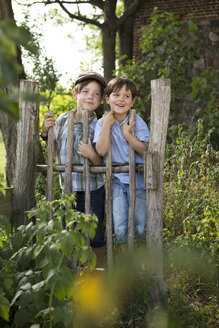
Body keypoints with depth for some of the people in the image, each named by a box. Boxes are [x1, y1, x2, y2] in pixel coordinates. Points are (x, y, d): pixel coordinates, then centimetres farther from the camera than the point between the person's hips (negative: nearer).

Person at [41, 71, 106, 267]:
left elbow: (102, 165, -8)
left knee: (95, 236, 6)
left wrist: (92, 155, -27)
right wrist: (46, 132, -3)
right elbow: (54, 152, 12)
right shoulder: (62, 120, 0)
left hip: (94, 190, -3)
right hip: (69, 189, 3)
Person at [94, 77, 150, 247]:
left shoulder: (138, 122, -2)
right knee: (120, 230, -5)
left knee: (141, 229, 3)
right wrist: (107, 125, -17)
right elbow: (101, 150, -14)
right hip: (116, 180, 0)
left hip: (137, 179, 0)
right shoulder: (102, 122, -1)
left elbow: (145, 150, -11)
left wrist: (127, 134, -20)